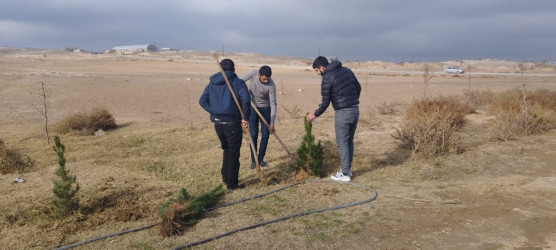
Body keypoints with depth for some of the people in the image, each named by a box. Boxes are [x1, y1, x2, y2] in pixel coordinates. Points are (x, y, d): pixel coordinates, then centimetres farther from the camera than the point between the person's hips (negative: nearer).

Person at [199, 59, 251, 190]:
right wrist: (245, 118, -12)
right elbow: (246, 99, -21)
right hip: (232, 123, -5)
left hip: (218, 123, 5)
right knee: (233, 154, 6)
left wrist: (215, 112, 0)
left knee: (227, 149, 25)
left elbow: (202, 101, 2)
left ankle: (225, 175, 29)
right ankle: (231, 183, 11)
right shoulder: (238, 82, -5)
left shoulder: (212, 83, 12)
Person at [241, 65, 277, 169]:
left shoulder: (271, 85, -24)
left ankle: (261, 159, 16)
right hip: (252, 108, 1)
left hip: (265, 109, 0)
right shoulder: (252, 73, -19)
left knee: (265, 135, -1)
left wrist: (272, 123, -24)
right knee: (253, 135, -3)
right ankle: (253, 160, 8)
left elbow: (273, 104, -21)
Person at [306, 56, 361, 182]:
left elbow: (325, 102, -9)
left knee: (342, 143, 1)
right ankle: (347, 169, 25)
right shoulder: (347, 70, 10)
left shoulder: (327, 78, -11)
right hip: (355, 110, 7)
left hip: (342, 113, -7)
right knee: (349, 141, 17)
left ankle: (345, 174, 6)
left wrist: (315, 115, 4)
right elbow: (358, 87, 14)